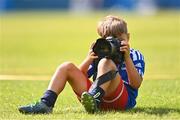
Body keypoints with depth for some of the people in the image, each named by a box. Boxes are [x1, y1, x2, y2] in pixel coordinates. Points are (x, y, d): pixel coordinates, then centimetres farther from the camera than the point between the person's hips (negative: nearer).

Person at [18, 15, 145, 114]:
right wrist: (89, 59, -6)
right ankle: (45, 104, -21)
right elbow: (79, 76, 11)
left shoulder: (135, 56, 10)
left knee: (106, 63, -26)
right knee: (67, 67, -3)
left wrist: (127, 58, -14)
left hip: (123, 99, -5)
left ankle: (94, 100, -47)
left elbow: (136, 84, -7)